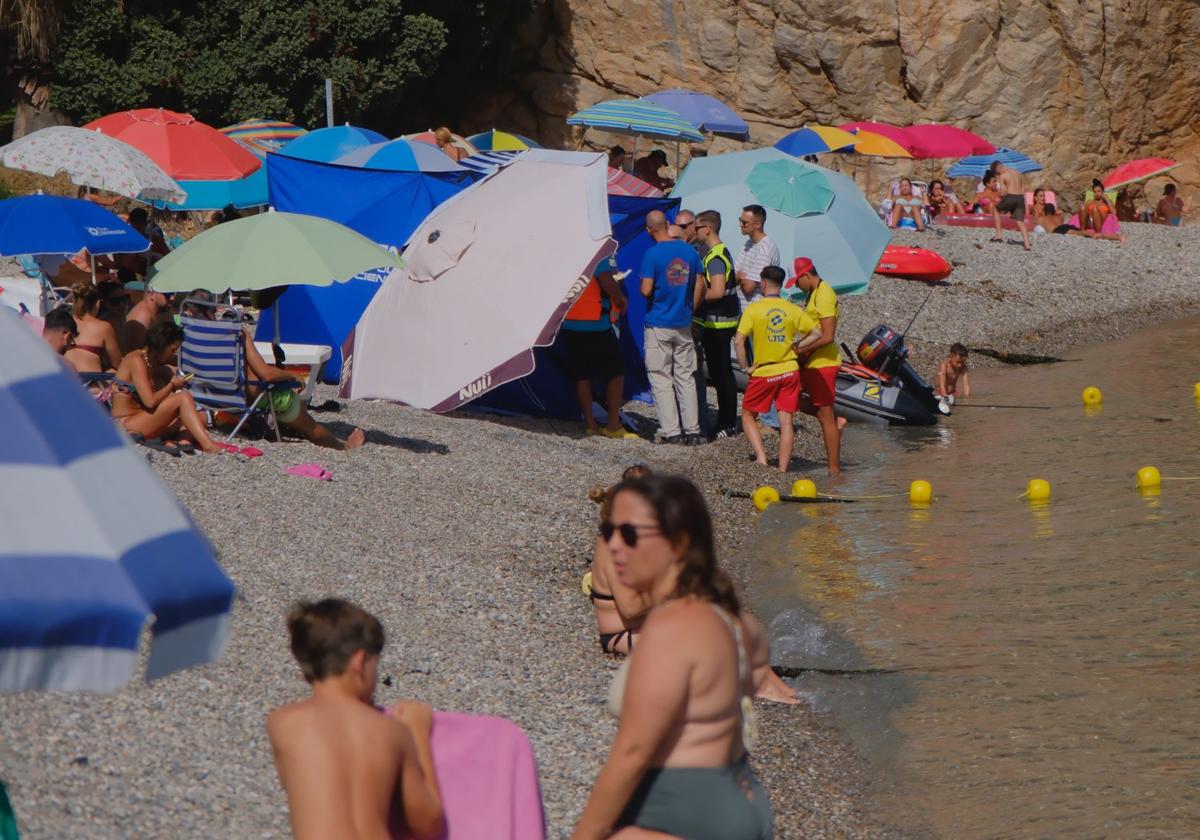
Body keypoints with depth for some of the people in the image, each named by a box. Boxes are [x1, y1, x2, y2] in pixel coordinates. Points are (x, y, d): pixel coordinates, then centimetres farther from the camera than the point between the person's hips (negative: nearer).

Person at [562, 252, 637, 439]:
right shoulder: (605, 256, -10)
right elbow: (606, 280, -24)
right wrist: (621, 298, -6)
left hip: (570, 324, 6)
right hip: (595, 324, -6)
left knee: (581, 375, 11)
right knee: (616, 372, 6)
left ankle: (589, 423, 13)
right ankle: (613, 425, 4)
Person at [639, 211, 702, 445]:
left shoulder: (653, 254, -14)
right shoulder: (689, 251, 2)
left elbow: (646, 290, -17)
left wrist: (642, 286, 5)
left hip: (658, 325, -5)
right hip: (683, 325, 5)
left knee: (661, 379, 1)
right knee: (685, 377, 10)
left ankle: (671, 431, -3)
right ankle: (692, 430, 8)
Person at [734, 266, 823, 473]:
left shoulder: (753, 309, -8)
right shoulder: (793, 310, 2)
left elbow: (738, 341, -16)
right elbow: (817, 333, 2)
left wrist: (745, 367, -7)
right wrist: (795, 347, 6)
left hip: (763, 372, -3)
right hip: (789, 370, 3)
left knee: (748, 415, 14)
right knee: (786, 422, 4)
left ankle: (761, 457, -3)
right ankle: (782, 471, 3)